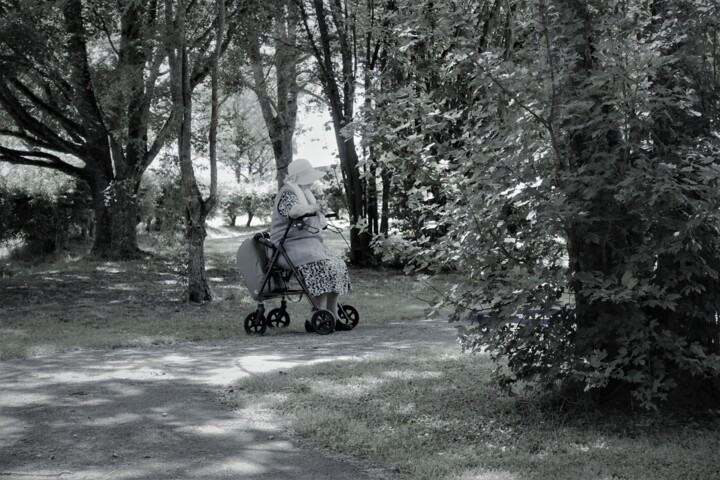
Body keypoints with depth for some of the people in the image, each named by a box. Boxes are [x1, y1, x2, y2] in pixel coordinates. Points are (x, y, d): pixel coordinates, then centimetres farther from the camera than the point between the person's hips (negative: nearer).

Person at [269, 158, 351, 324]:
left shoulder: (304, 192, 21)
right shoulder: (287, 192, -8)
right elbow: (293, 211, -32)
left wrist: (319, 213, 10)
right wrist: (313, 207, -15)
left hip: (310, 243, 10)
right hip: (291, 246, -10)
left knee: (339, 265, -7)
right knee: (323, 266, -29)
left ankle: (332, 314, -6)